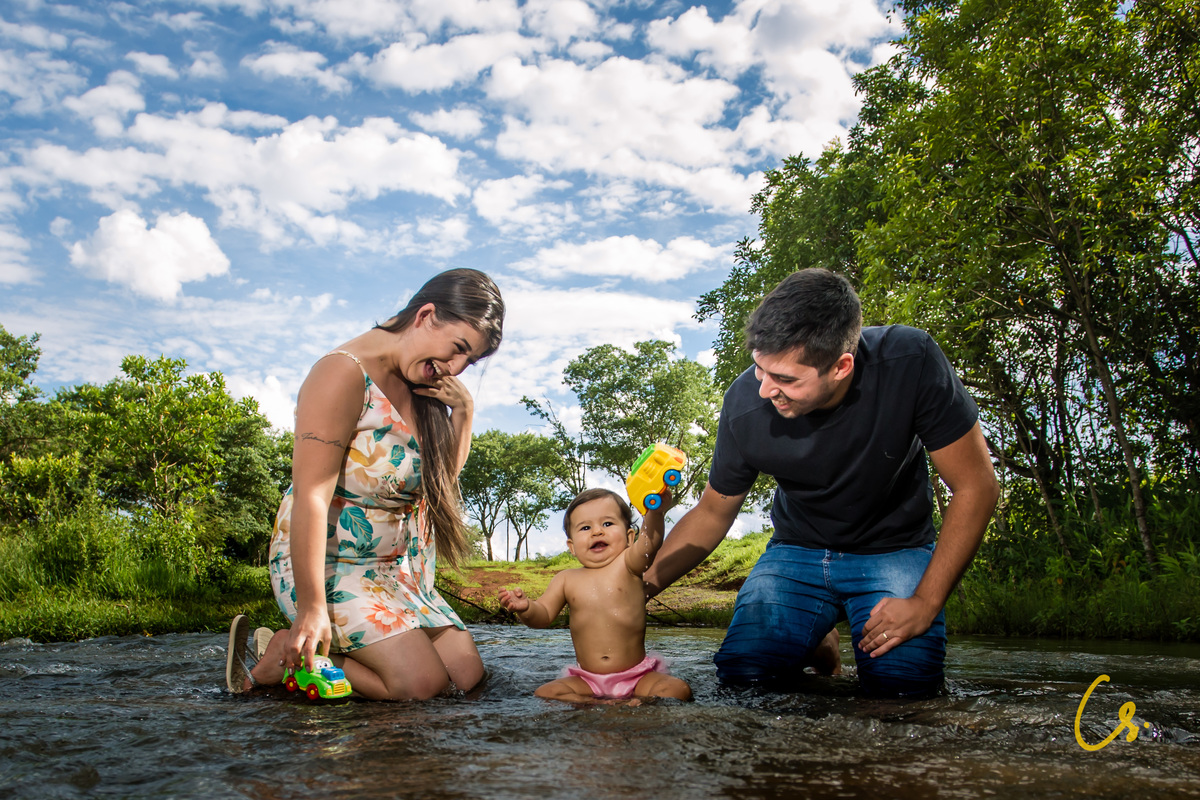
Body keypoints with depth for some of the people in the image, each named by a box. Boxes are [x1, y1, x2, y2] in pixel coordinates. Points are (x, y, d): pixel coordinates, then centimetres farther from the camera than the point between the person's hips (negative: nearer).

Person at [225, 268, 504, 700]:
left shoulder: (421, 382, 5)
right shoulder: (344, 373, -20)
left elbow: (445, 477, 13)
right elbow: (311, 495, -25)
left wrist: (463, 409, -3)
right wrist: (311, 607, -28)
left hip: (399, 566, 9)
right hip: (330, 562, -9)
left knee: (467, 674, -1)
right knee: (421, 682, -19)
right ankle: (283, 655, -1)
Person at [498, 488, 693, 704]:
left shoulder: (628, 566, -6)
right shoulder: (566, 580, 4)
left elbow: (649, 542, -26)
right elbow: (544, 615, 2)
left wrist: (655, 509, -46)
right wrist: (526, 608, -22)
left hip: (637, 676, -2)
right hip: (588, 680, 3)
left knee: (679, 690, -25)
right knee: (545, 693, -20)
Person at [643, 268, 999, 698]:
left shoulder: (909, 362, -27)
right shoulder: (745, 404, -22)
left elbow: (975, 485, -16)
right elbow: (711, 513, -3)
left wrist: (926, 604, -20)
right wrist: (639, 588, -13)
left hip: (894, 552, -1)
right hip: (798, 552, 2)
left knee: (904, 692, -23)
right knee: (741, 679, -18)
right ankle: (817, 645, 14)